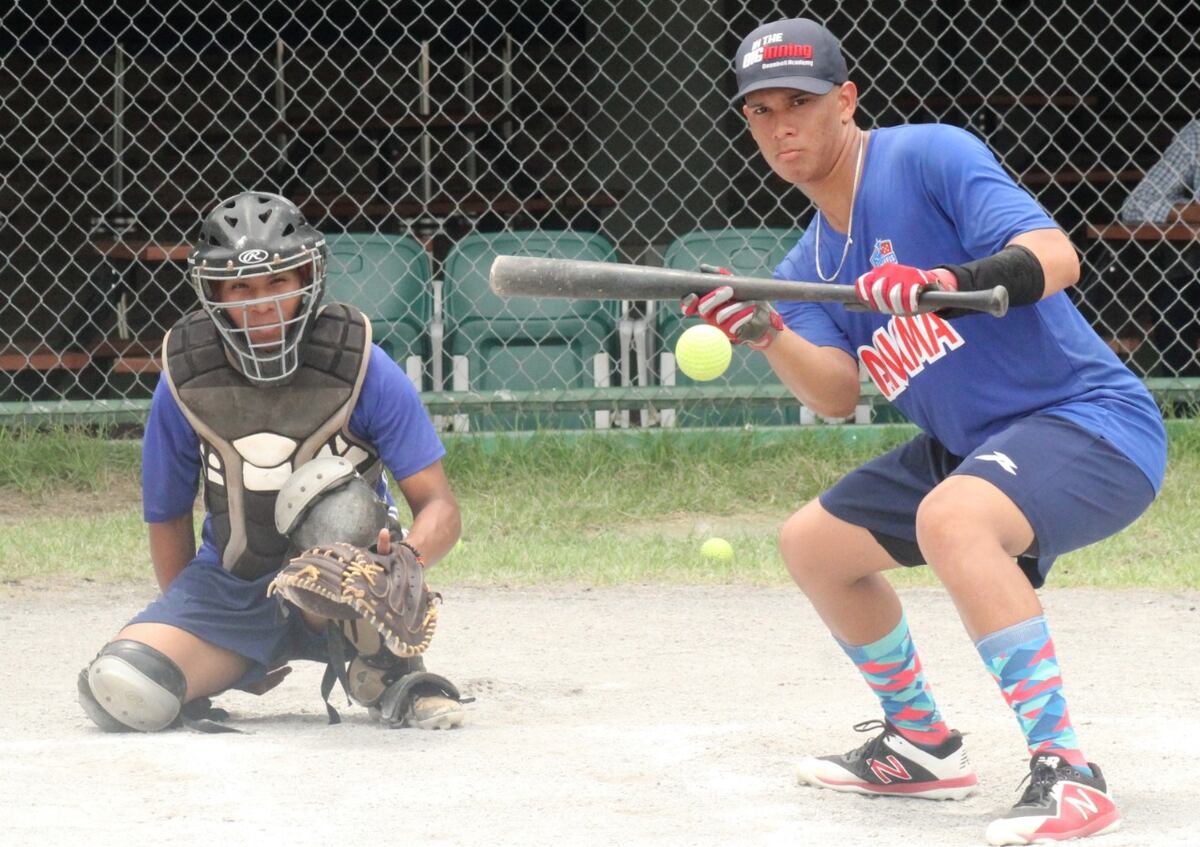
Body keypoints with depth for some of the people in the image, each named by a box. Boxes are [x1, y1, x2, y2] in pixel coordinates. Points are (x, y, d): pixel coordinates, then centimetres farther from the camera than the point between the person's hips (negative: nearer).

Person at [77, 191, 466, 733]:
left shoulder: (361, 368, -14)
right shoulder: (184, 382, -8)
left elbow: (440, 507, -16)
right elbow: (167, 515, 6)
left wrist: (407, 556, -38)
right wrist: (185, 625, 5)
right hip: (230, 590, 2)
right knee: (122, 694, -24)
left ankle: (395, 675, -10)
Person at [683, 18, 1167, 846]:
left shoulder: (929, 157, -14)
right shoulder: (809, 265, 11)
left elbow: (1055, 256, -27)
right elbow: (838, 395, -4)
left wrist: (947, 282, -44)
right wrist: (764, 333, -22)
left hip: (1092, 421, -10)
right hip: (969, 445, 10)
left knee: (949, 518, -38)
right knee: (812, 542, 17)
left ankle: (1069, 775, -38)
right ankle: (922, 745, 32)